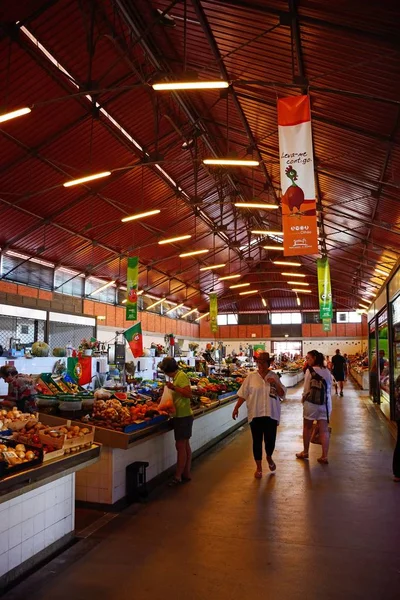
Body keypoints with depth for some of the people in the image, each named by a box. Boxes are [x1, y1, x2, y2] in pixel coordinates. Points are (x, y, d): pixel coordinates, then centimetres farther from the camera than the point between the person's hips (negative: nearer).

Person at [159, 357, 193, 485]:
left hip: (183, 416, -10)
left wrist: (174, 387, -24)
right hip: (183, 415, 10)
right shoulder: (178, 376, 14)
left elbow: (188, 393, -23)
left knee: (180, 446, -5)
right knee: (185, 445, 14)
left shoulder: (181, 376, -14)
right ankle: (186, 474, 22)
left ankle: (178, 477, 0)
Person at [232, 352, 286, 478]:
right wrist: (236, 408, -4)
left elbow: (282, 394, 1)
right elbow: (243, 394, 1)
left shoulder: (274, 376, 1)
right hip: (255, 414, 0)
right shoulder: (251, 377, -1)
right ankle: (258, 467, 22)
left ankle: (269, 457, 38)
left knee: (270, 439, 5)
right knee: (257, 441, 6)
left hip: (271, 414, 1)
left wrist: (275, 383, -15)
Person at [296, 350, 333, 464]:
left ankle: (305, 452, 26)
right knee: (324, 430, 6)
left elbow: (306, 389, -10)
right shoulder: (327, 371, 4)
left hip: (311, 403, -4)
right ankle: (324, 456, 7)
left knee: (307, 427, 14)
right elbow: (330, 388, 8)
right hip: (326, 403, 4)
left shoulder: (310, 370, -11)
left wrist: (303, 399, 6)